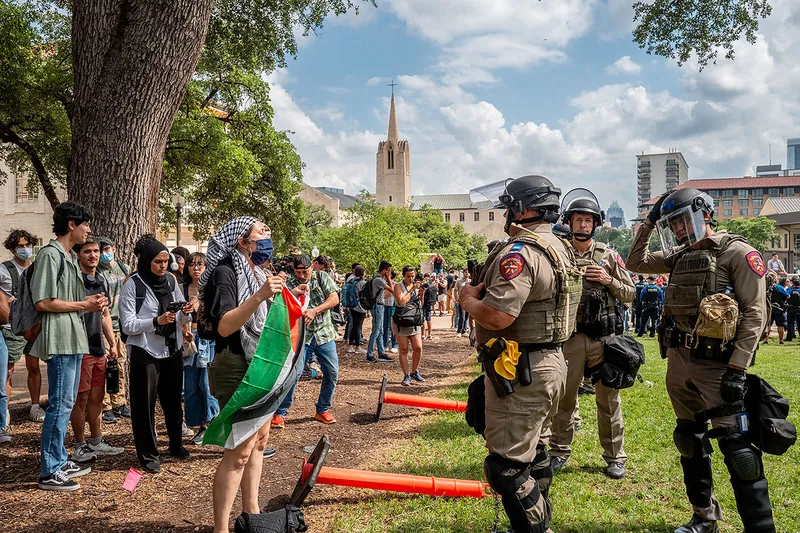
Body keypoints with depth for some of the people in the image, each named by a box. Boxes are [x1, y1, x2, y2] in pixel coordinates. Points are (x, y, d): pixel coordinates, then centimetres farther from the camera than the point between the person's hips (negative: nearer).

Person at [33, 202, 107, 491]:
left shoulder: (70, 256, 16)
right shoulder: (50, 255, -13)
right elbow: (43, 302, -19)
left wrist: (91, 302, 5)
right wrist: (84, 305, -13)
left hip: (74, 338, 10)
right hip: (60, 340, -10)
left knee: (66, 403, 16)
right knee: (60, 405, -6)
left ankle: (60, 461, 26)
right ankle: (49, 472, 2)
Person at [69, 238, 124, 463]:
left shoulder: (103, 280, 14)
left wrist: (112, 343, 18)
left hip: (99, 348, 7)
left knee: (97, 396, 13)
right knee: (81, 398, 0)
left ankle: (96, 442, 24)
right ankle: (80, 446, 12)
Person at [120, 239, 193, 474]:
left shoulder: (170, 280, 5)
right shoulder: (133, 285, -9)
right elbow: (127, 325, -13)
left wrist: (184, 312, -9)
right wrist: (156, 321, -25)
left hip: (173, 349, 5)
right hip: (145, 352, -5)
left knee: (173, 399, 15)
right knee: (144, 404, 2)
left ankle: (176, 444, 32)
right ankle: (148, 454, 15)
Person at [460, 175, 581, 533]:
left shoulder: (521, 251, -20)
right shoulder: (558, 248, 14)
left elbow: (498, 316, -29)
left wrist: (469, 299, -9)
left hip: (521, 372, -11)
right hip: (549, 363, 11)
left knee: (508, 467, -2)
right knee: (531, 452, 24)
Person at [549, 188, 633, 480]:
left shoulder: (609, 255, 5)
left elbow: (630, 294, 6)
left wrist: (609, 280, -10)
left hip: (604, 337, 0)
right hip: (570, 336, 0)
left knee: (609, 398, 7)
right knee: (565, 397, 8)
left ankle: (614, 457, 18)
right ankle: (560, 451, 22)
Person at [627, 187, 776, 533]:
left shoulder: (737, 252, -9)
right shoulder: (679, 256, 11)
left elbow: (755, 314, -14)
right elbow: (635, 263, 22)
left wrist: (738, 369, -20)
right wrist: (648, 224, 11)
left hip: (716, 364, -7)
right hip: (679, 362, 7)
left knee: (737, 446, -11)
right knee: (690, 440, 15)